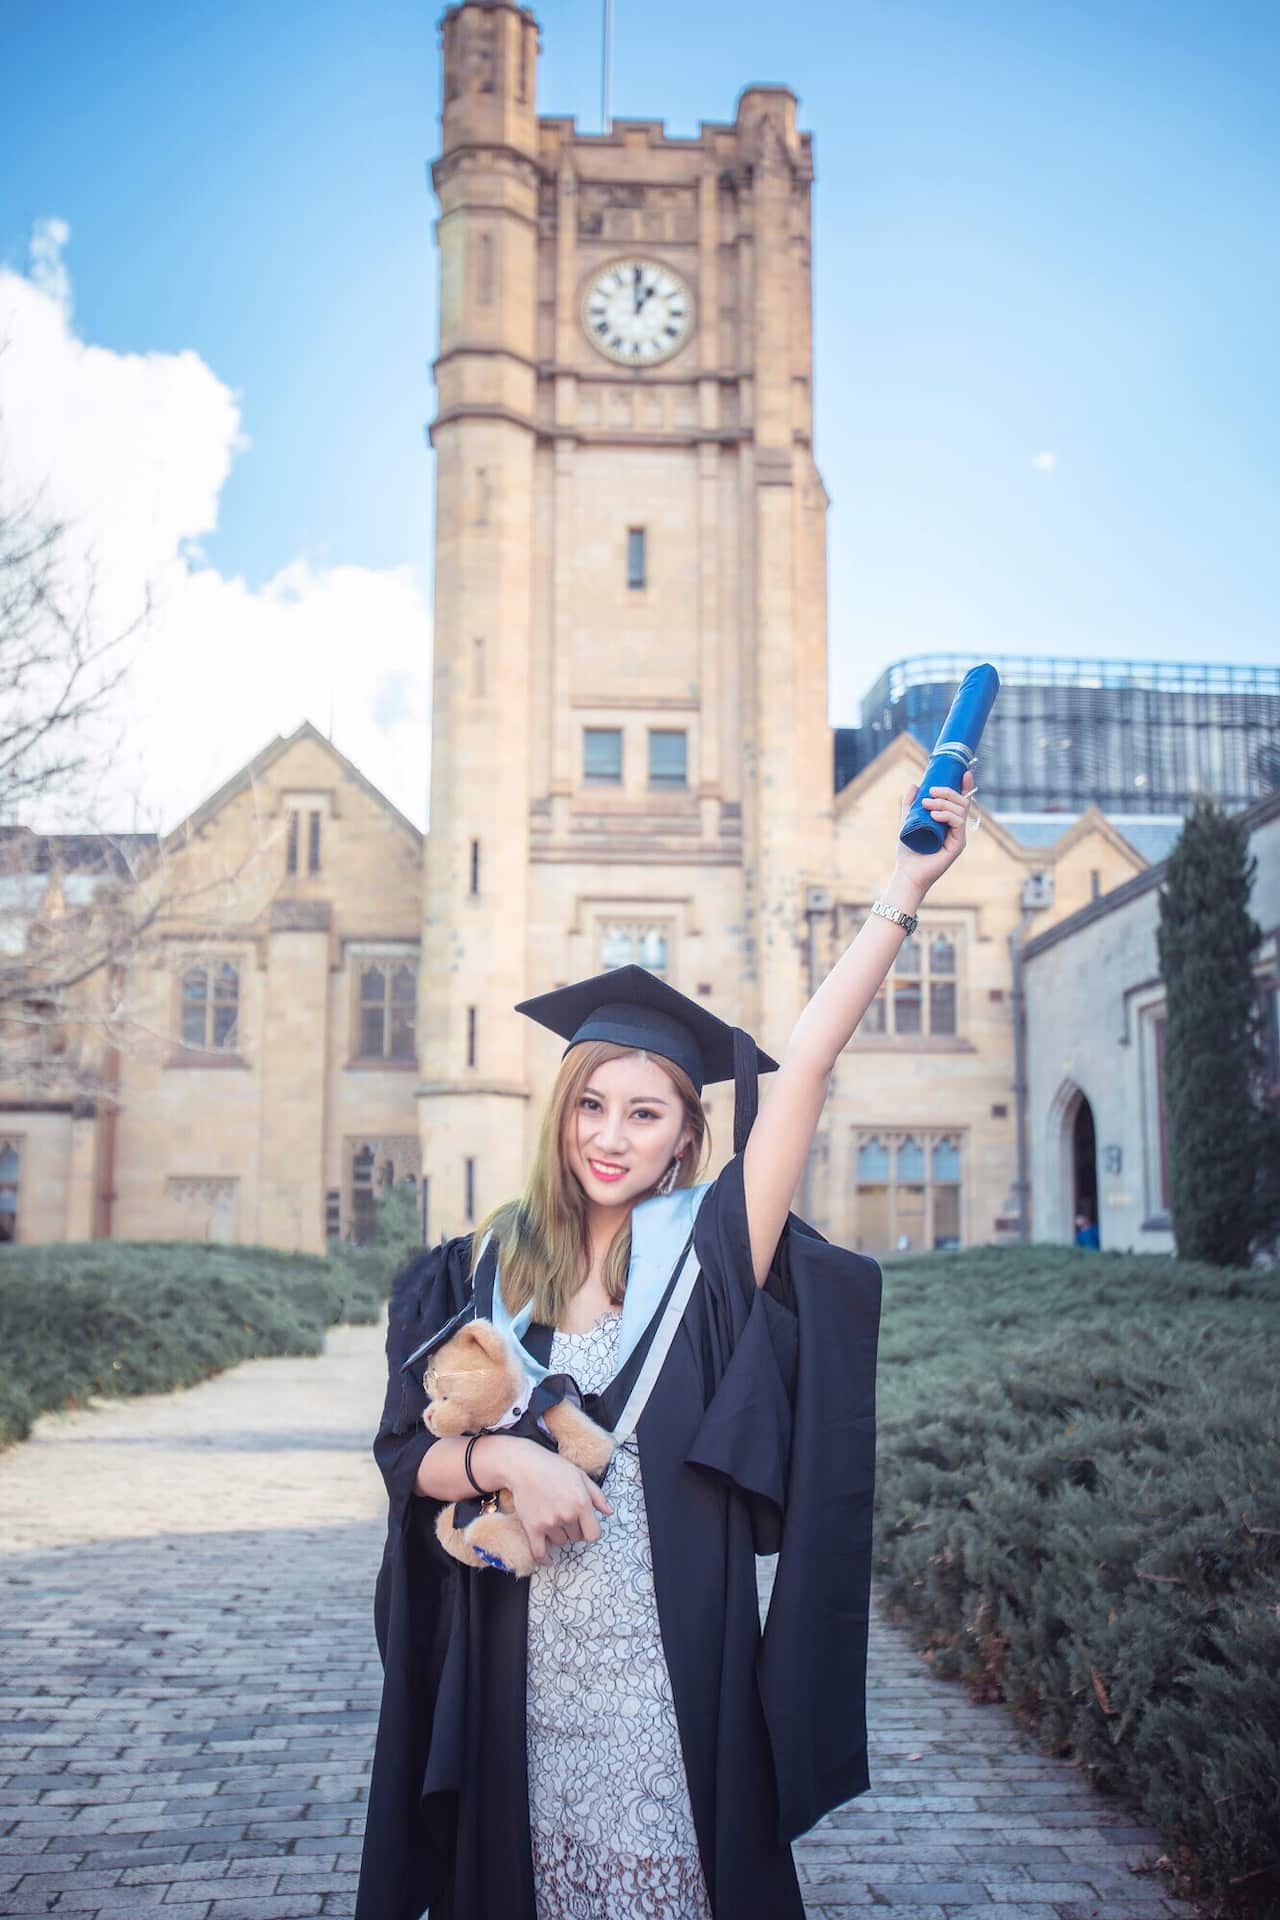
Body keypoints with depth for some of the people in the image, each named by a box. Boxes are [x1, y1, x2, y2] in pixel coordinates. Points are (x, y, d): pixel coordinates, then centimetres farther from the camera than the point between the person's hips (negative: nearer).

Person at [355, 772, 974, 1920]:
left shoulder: (710, 1249, -4)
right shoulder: (488, 1270, 4)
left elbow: (807, 1068, -13)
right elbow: (407, 1455, 3)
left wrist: (905, 892, -19)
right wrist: (505, 1459, -17)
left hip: (676, 1684, -2)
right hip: (518, 1686, 2)